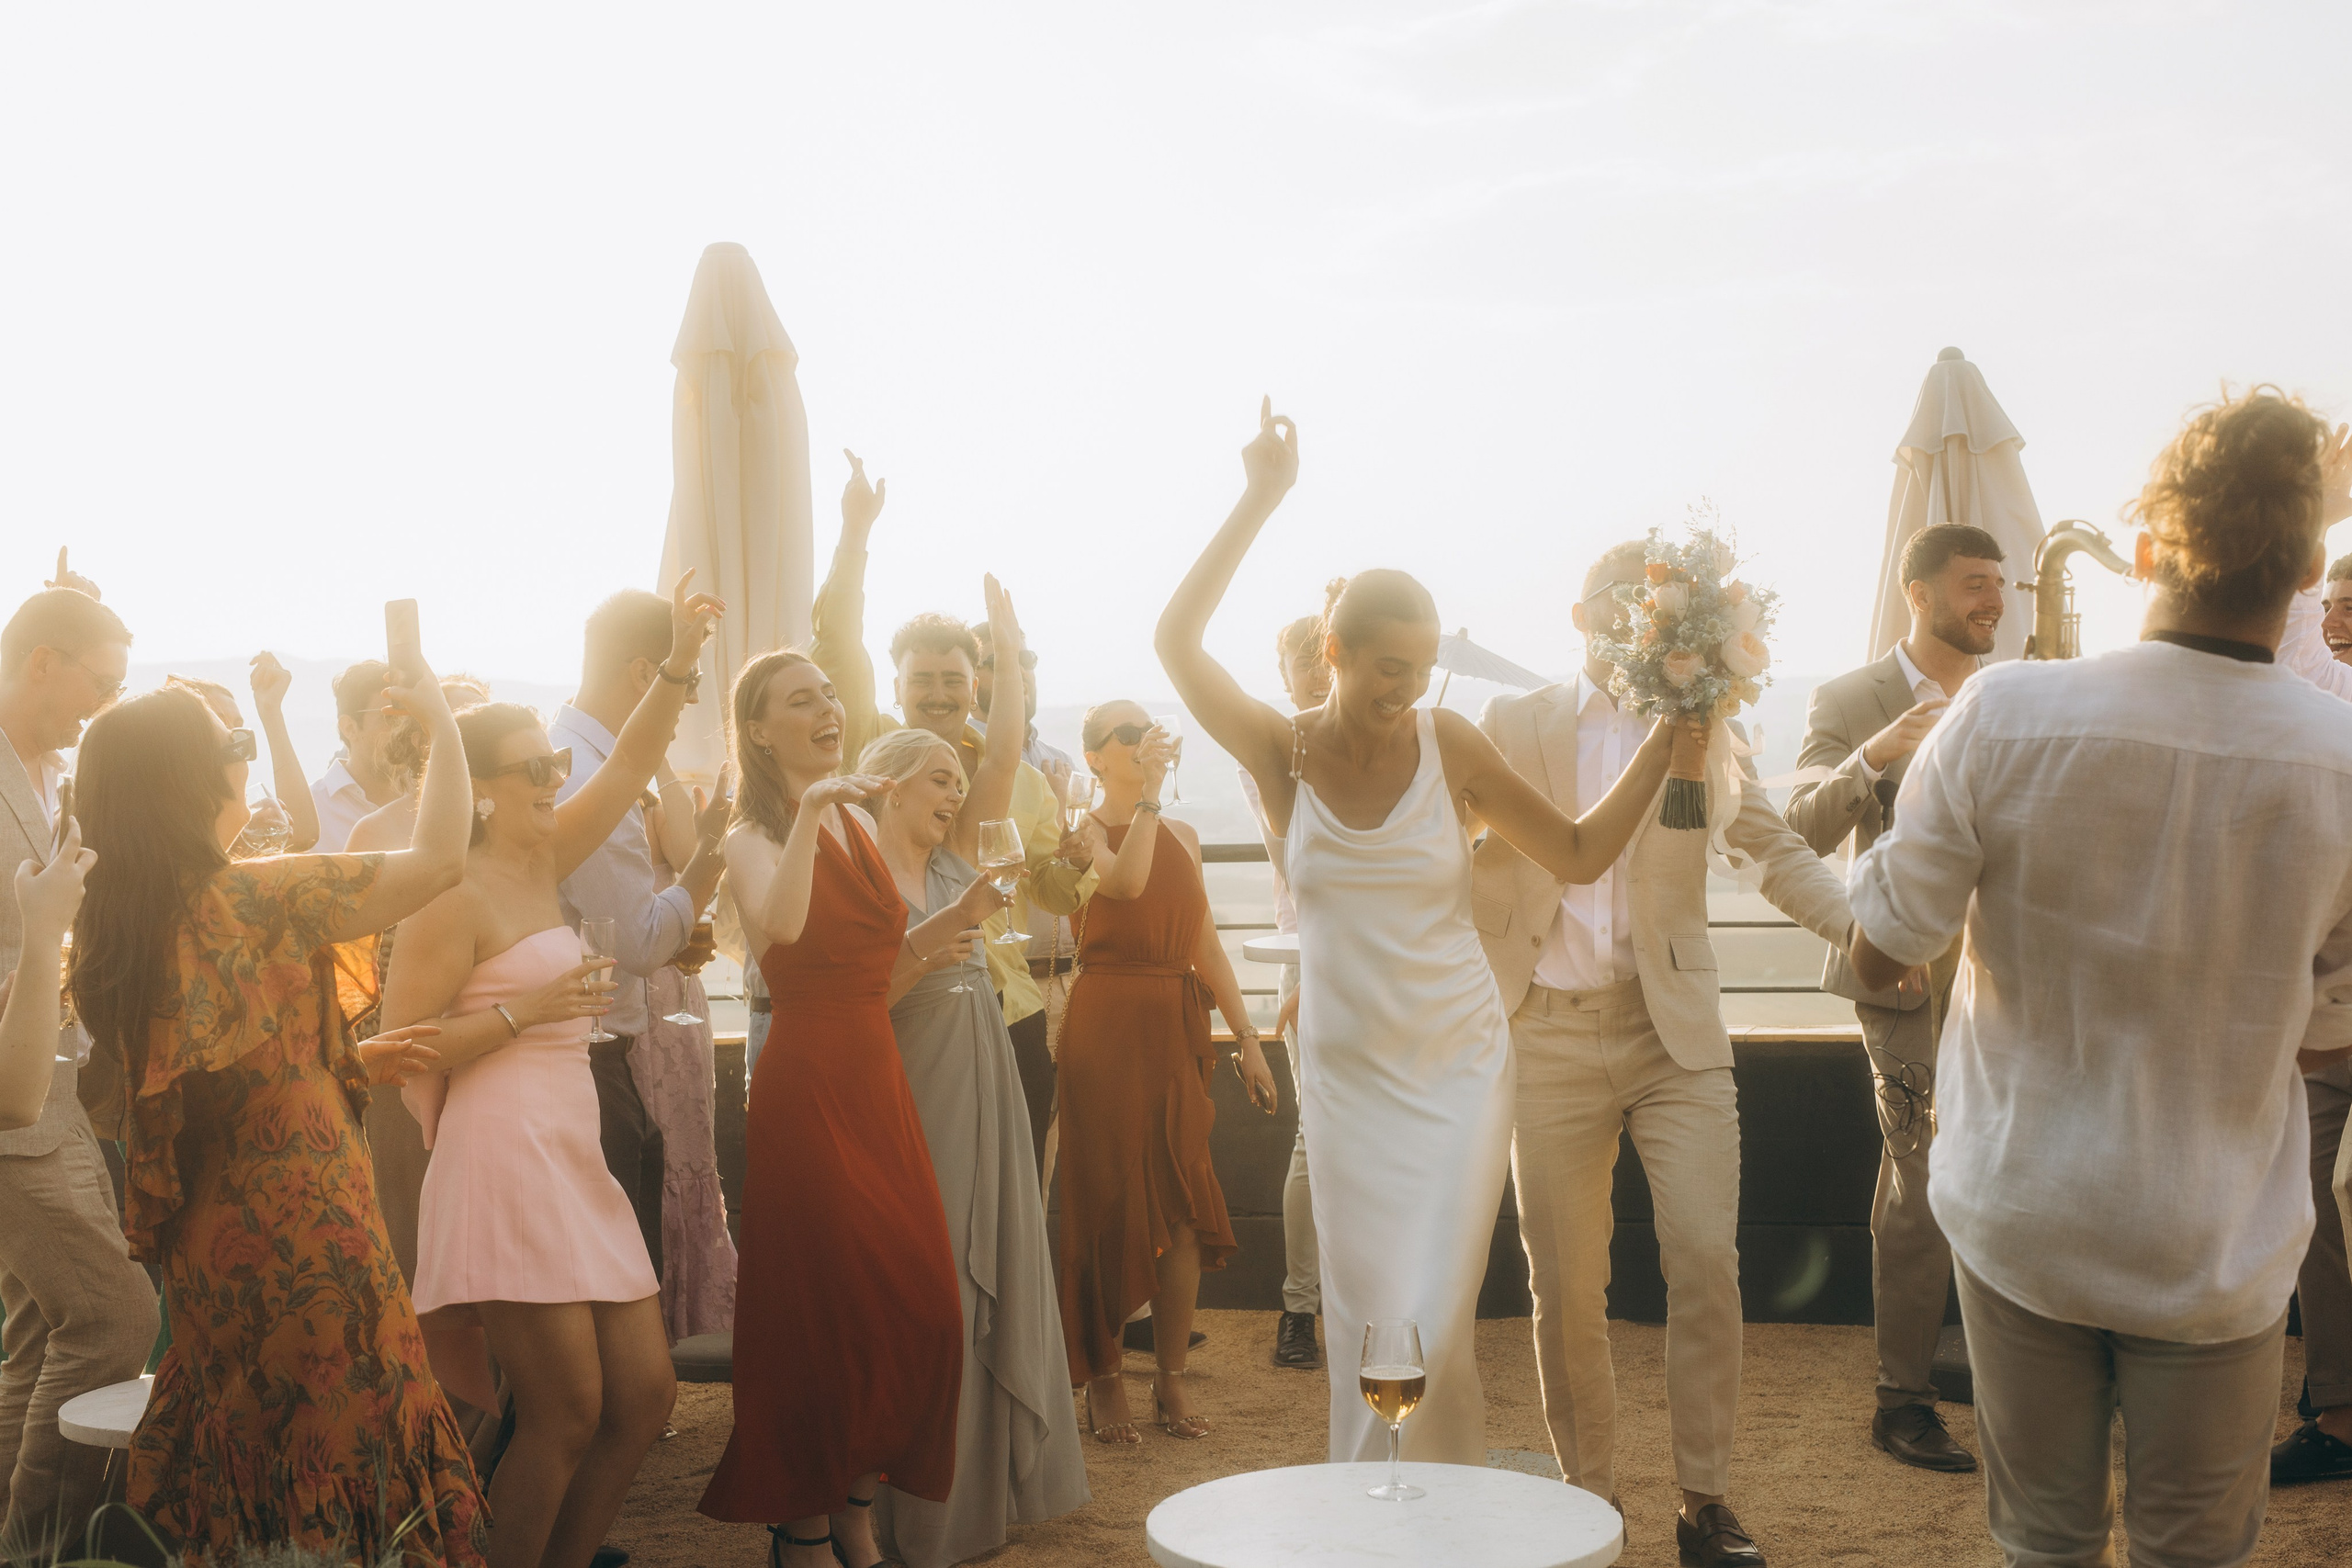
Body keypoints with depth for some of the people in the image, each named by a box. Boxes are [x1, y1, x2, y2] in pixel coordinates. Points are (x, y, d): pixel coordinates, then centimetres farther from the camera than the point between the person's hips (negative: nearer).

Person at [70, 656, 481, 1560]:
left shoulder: (108, 926, 2)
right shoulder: (258, 900, -18)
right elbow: (439, 860, -16)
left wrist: (348, 1062, 18)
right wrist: (442, 722, -3)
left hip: (201, 1245, 7)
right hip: (304, 1239, -7)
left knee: (241, 1478, 20)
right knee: (346, 1475, 5)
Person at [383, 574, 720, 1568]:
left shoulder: (542, 864, 15)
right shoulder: (456, 897, -8)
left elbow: (628, 769, 12)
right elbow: (400, 1046, -12)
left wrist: (680, 665, 1)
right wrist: (525, 1008, -16)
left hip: (575, 1160, 9)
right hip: (505, 1158, -9)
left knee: (645, 1395, 7)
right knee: (565, 1417, -7)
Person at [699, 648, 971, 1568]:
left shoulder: (858, 821, 14)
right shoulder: (754, 837, -6)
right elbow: (781, 923, -31)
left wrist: (941, 933, 3)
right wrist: (809, 810, -28)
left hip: (877, 1078, 7)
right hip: (806, 1086, -7)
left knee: (915, 1309, 6)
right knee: (824, 1311, -1)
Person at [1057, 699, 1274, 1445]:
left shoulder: (1183, 836, 15)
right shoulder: (1084, 829, -2)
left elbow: (1206, 946, 16)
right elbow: (1125, 881, -25)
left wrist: (1246, 1037, 11)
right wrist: (1148, 790, -21)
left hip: (1177, 1026, 5)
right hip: (1107, 1024, -5)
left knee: (1183, 1202, 2)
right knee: (1109, 1198, -1)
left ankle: (1171, 1378, 12)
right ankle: (1103, 1377, 10)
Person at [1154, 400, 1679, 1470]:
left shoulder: (1450, 746, -5)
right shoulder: (1284, 756, -6)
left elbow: (1579, 855, 0)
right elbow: (1176, 640, -18)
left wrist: (1665, 741, -8)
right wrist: (1260, 501, -19)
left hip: (1460, 1068, -1)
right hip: (1346, 1077, 1)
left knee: (1430, 1332, -6)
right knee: (1368, 1328, 7)